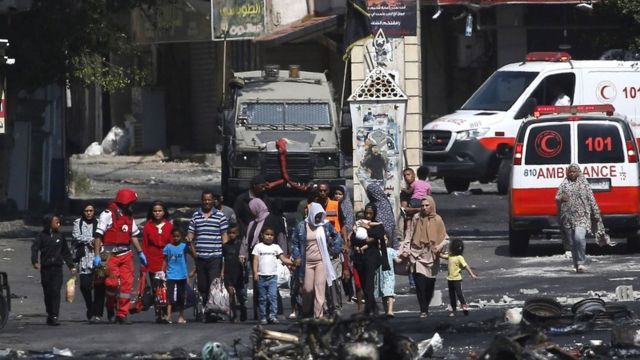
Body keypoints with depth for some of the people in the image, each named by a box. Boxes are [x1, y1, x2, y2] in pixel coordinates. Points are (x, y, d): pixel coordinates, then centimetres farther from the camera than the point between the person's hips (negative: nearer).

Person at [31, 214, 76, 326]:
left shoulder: (60, 236, 8)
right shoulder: (42, 236, 0)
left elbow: (66, 252, 15)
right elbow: (34, 248, -10)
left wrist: (71, 266, 13)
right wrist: (35, 261, -26)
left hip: (57, 268, 1)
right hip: (45, 268, -1)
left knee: (56, 292, -10)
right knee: (47, 293, 5)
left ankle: (54, 317, -13)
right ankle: (50, 314, 19)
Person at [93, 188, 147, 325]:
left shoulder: (129, 217, 15)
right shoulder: (108, 215, -8)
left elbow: (133, 235, 24)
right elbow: (98, 236, -11)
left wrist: (140, 252, 21)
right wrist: (97, 255, -16)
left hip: (125, 255, 6)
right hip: (110, 255, -6)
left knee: (127, 284, -1)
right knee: (113, 283, -13)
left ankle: (122, 314, 4)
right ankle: (111, 308, 11)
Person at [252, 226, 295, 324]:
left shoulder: (276, 247, 11)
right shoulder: (258, 247, 8)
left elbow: (283, 259, 7)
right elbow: (255, 260, 4)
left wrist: (293, 262, -9)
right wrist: (255, 273, -6)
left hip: (273, 276, 0)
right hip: (262, 276, 0)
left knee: (273, 296, -14)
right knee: (263, 298, 4)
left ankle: (273, 316, -17)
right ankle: (263, 317, 8)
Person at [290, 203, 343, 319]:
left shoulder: (326, 225, 4)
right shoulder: (301, 226, 1)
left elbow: (337, 236, 19)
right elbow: (294, 242, 8)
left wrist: (335, 249, 9)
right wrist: (297, 257, -1)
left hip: (321, 261, 0)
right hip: (307, 262, 0)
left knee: (320, 287, -8)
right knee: (307, 288, 0)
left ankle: (318, 314, -7)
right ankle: (306, 313, 20)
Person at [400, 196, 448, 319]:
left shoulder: (437, 220, 2)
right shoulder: (416, 219, 3)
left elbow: (445, 239, 5)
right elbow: (408, 235, 7)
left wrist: (439, 247, -14)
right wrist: (406, 249, -4)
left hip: (431, 257, 1)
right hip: (417, 255, -1)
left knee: (430, 286, 5)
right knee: (420, 284, -14)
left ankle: (426, 307, 24)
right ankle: (423, 310, -13)